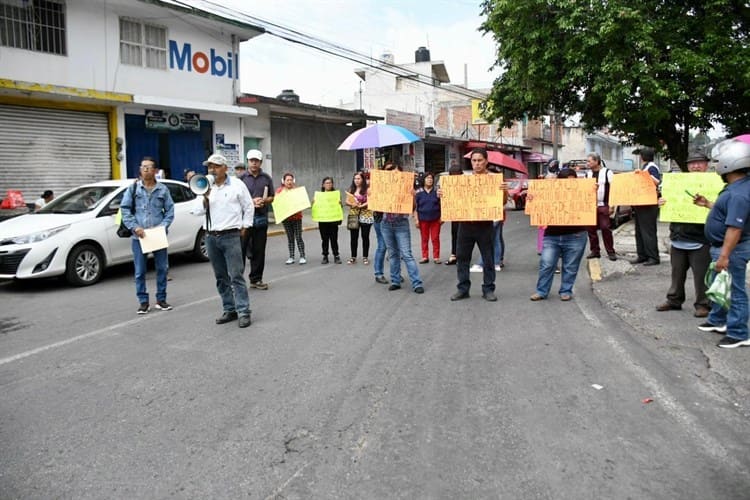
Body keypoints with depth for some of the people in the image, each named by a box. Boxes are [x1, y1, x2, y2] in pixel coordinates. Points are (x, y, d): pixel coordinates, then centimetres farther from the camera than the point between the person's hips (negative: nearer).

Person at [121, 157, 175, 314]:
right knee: (140, 271, 3)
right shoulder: (133, 189, 5)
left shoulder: (163, 189, 6)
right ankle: (143, 302, 13)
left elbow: (170, 210, 5)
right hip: (138, 236, 0)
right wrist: (134, 227, -10)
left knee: (162, 268, 5)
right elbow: (125, 209, 2)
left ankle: (161, 299, 18)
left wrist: (163, 226, -10)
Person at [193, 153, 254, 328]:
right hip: (211, 237, 5)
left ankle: (243, 312, -5)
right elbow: (197, 211, 5)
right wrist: (205, 198, -12)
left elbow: (249, 207, 5)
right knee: (221, 277, 9)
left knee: (236, 276, -7)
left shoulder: (237, 185, 0)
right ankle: (229, 310, 18)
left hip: (231, 236, -5)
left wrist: (244, 228, 1)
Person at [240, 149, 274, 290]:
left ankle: (256, 279, 18)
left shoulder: (266, 178, 11)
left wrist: (264, 201, -7)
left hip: (261, 218, 3)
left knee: (259, 251, 8)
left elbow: (272, 197, 14)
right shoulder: (242, 178, 2)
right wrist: (251, 201, -13)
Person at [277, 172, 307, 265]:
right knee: (290, 238, 8)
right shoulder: (279, 190, 4)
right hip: (286, 217, 2)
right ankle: (291, 257, 14)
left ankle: (302, 257, 2)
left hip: (296, 217, -2)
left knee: (298, 237, -3)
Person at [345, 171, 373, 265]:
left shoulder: (367, 189, -4)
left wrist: (361, 205, -19)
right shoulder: (351, 189, 10)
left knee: (365, 237, 3)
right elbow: (347, 201, 7)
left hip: (365, 215, -4)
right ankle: (353, 257, 14)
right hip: (353, 216, 4)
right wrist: (352, 204, -13)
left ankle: (365, 257, 12)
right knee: (353, 237, 5)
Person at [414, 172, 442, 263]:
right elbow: (415, 207, 3)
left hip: (435, 219, 0)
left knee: (435, 238, 2)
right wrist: (416, 220, -2)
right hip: (423, 220, 0)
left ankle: (436, 257, 9)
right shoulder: (419, 193, 2)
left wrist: (441, 218, 0)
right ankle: (425, 257, 14)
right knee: (424, 239, 6)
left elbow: (441, 205, 7)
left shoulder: (437, 191, 2)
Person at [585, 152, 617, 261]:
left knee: (605, 228, -7)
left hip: (603, 206, -5)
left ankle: (611, 252, 2)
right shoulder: (588, 174, 12)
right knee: (591, 229, 2)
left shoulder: (607, 172, -2)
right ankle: (595, 251, 13)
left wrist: (612, 206, -9)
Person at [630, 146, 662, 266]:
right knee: (640, 231, 12)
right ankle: (642, 256, 17)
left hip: (648, 204, -10)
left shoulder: (651, 167, -10)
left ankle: (653, 257, -2)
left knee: (648, 231, -7)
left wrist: (646, 175, -27)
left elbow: (657, 182, -21)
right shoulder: (645, 167, 17)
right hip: (641, 203, 10)